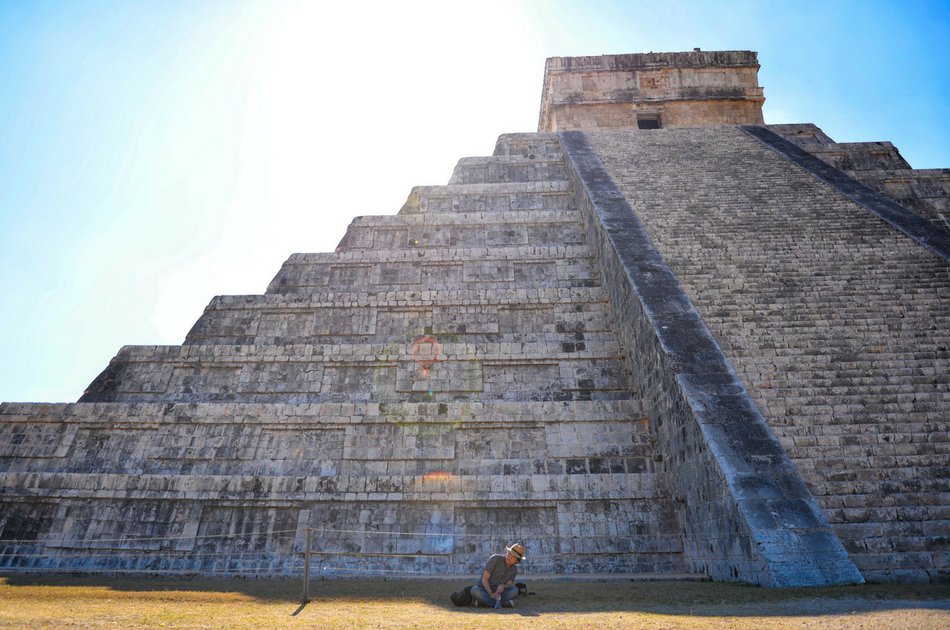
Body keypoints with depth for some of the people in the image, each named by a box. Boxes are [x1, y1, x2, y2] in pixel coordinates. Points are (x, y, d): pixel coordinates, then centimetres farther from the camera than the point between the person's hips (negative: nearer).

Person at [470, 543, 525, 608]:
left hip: (497, 593, 3)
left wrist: (502, 586, -30)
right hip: (484, 592, -3)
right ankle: (503, 603, -26)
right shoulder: (495, 559, -13)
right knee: (475, 590, -38)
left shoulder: (514, 569, 2)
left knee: (514, 591, -26)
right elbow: (484, 579, -16)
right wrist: (491, 594, -29)